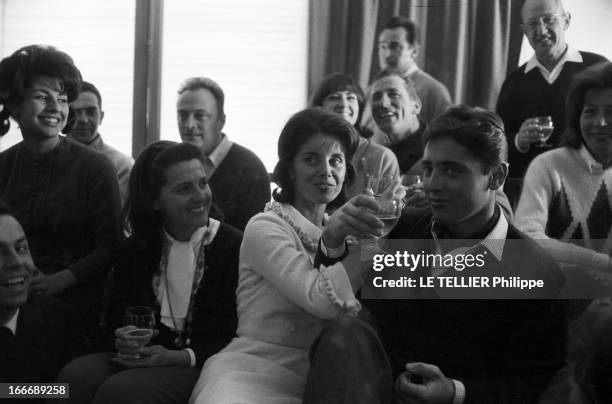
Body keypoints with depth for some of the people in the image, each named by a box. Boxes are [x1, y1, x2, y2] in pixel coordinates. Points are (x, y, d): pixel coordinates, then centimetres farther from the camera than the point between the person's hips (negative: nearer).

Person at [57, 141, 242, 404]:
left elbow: (240, 335, -7)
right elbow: (116, 315, 20)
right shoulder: (138, 248, 14)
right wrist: (123, 339, -5)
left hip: (200, 365, -5)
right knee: (75, 376, -25)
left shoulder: (234, 247, -4)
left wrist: (180, 357, -19)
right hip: (142, 357, 5)